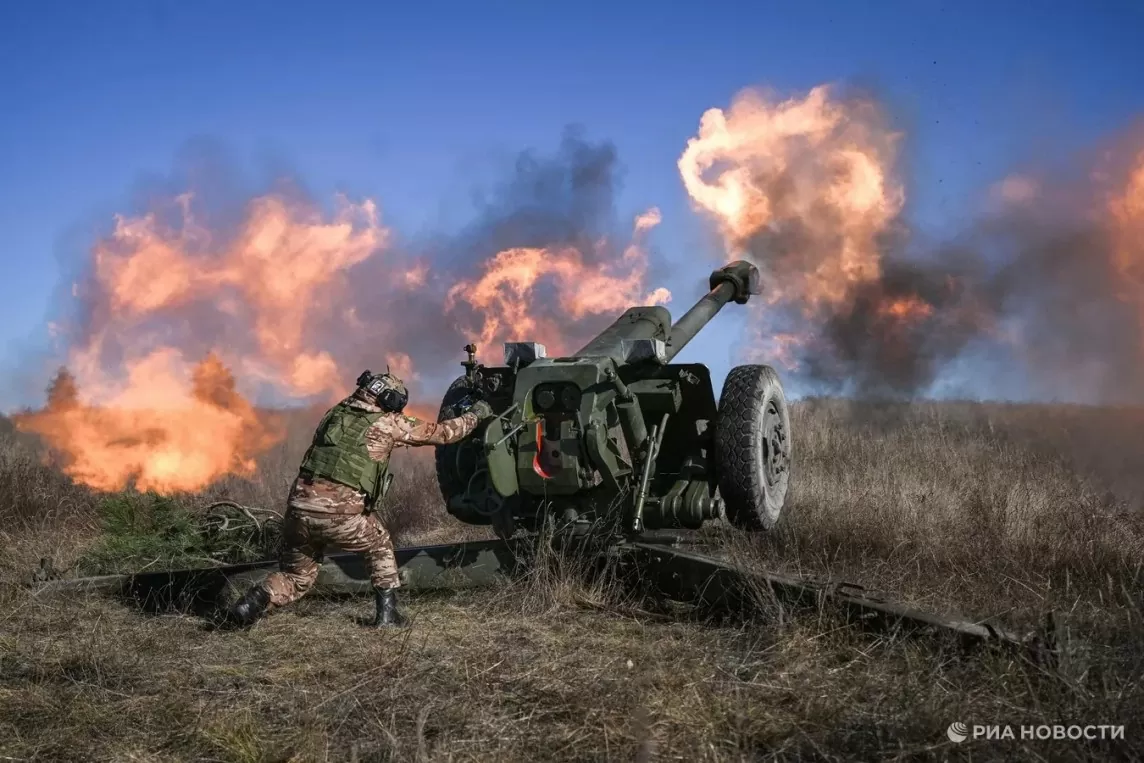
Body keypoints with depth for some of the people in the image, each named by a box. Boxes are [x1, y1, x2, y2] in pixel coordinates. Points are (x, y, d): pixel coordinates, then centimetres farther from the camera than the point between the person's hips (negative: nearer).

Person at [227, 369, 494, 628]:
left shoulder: (335, 413, 17)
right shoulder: (388, 423, 4)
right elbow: (441, 433, 14)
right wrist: (475, 414, 29)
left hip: (299, 509, 4)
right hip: (340, 515, -4)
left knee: (296, 578, 23)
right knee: (380, 546, 26)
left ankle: (254, 602, -2)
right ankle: (387, 611, 21)